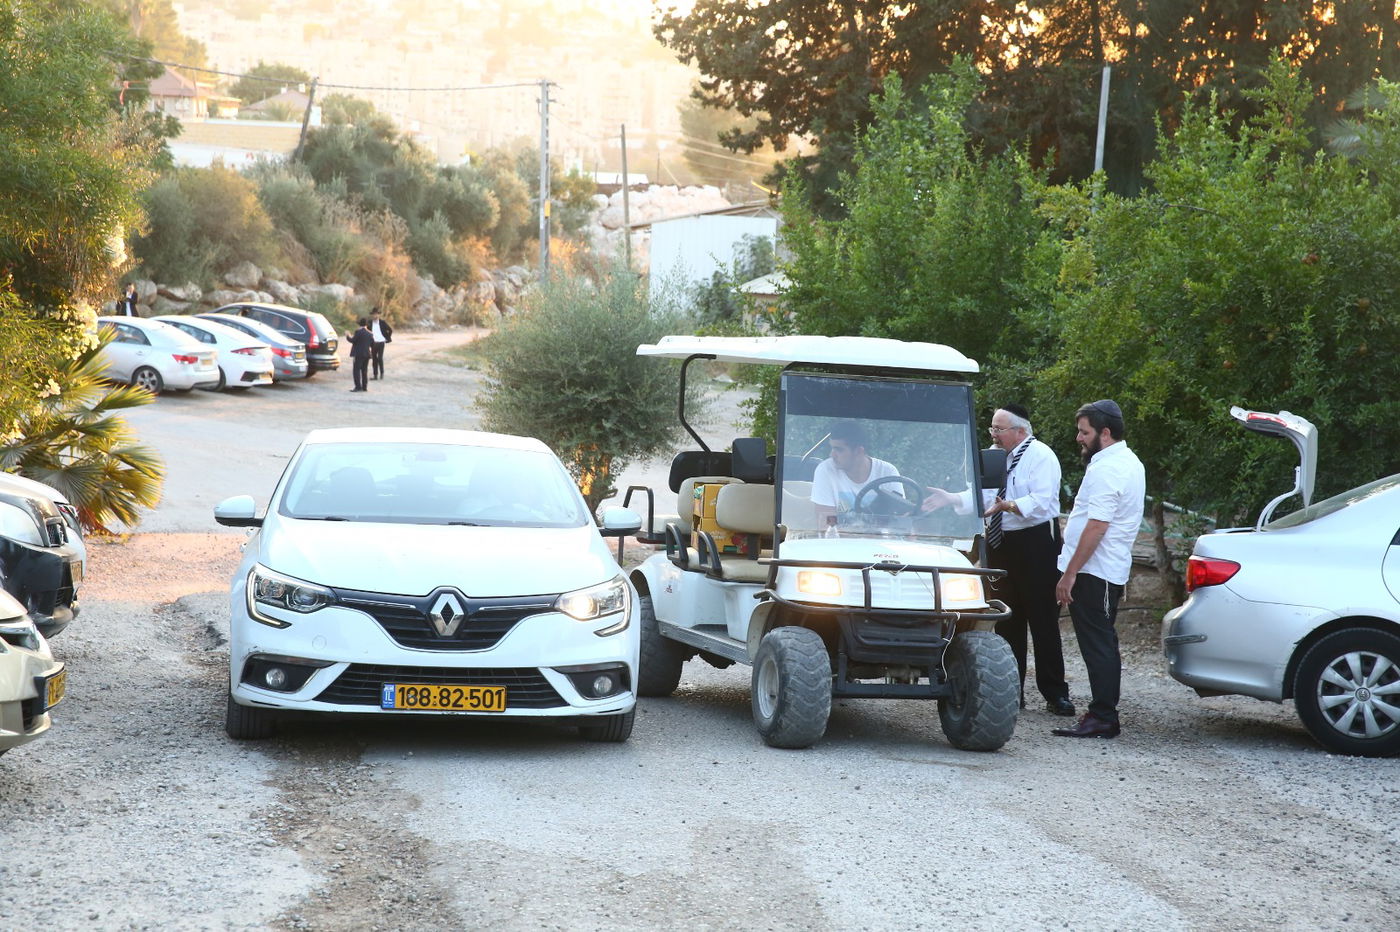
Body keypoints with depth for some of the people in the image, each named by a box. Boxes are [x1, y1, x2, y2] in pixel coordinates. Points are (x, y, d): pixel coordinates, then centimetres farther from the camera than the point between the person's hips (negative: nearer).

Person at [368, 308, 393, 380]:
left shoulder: (382, 323, 0)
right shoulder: (369, 323, 4)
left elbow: (390, 330, 8)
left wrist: (388, 338, 4)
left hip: (381, 342, -2)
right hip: (373, 343, 2)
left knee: (380, 358, -11)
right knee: (374, 359, 4)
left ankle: (382, 373, 4)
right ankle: (375, 374, 9)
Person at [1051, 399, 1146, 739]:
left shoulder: (1106, 469, -18)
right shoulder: (1131, 462, 15)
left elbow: (1097, 526, -24)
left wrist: (1070, 574, -21)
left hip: (1093, 571, -11)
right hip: (1114, 570, 11)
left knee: (1097, 645, -8)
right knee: (1103, 644, 14)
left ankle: (1103, 718, -7)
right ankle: (1104, 713, 19)